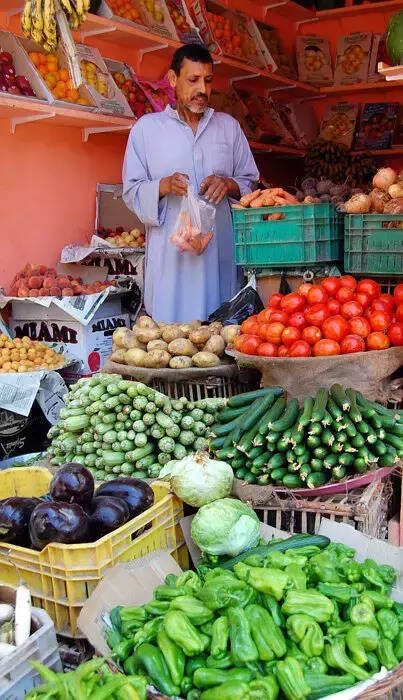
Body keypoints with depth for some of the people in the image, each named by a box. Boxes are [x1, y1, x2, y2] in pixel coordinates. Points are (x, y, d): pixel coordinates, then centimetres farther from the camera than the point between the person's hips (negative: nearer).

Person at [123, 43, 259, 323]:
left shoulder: (228, 126, 17)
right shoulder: (147, 127, 10)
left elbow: (250, 182, 17)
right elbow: (132, 192, 6)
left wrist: (229, 184, -5)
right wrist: (164, 186, -14)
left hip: (221, 249, 2)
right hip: (170, 252, -2)